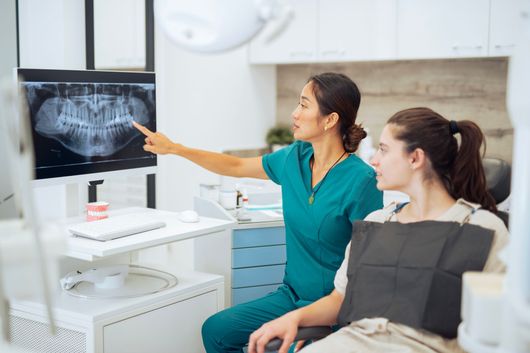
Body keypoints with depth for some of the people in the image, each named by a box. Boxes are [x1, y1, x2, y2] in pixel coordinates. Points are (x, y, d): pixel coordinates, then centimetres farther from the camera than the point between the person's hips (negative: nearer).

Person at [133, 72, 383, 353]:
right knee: (216, 330, 1)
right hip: (292, 295, 7)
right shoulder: (295, 158, 2)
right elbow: (236, 166, 15)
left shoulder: (360, 179, -19)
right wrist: (174, 148, 14)